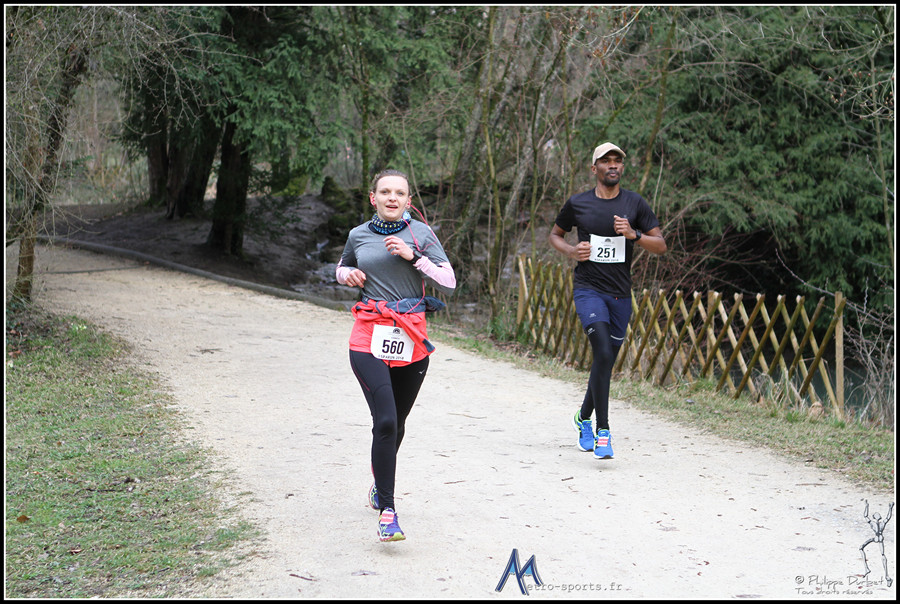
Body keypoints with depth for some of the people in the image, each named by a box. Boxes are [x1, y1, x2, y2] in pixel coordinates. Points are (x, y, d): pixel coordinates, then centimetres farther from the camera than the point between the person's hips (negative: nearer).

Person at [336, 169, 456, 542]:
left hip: (412, 339, 1)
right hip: (369, 337, -1)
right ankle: (387, 511, -11)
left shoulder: (421, 233, 3)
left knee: (397, 423, 15)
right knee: (385, 422, -16)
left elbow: (449, 282, -3)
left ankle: (380, 485, 42)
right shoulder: (358, 235, 8)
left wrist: (413, 255, -13)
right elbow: (342, 270, 27)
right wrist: (347, 274, 3)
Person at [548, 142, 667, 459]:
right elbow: (555, 234, 16)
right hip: (588, 288, -3)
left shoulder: (635, 204, 3)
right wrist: (571, 251, -5)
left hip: (621, 293, 3)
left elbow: (661, 245, 2)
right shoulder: (577, 203, 1)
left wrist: (633, 234, -16)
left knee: (606, 361, 12)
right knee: (603, 352, -22)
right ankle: (602, 431, -17)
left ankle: (584, 417, 37)